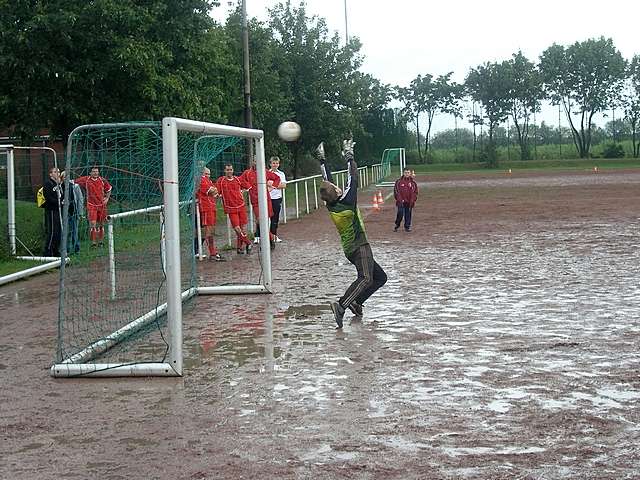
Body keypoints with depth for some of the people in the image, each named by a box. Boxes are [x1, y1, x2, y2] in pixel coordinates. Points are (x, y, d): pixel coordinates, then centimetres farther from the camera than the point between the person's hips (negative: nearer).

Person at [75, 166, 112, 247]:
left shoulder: (102, 180, 3)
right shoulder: (86, 180, -3)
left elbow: (109, 189, 19)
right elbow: (75, 182, 8)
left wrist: (107, 198, 11)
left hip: (101, 205, 3)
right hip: (91, 205, -3)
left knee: (101, 224, 11)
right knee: (92, 224, -13)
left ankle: (100, 242, 23)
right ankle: (93, 242, -8)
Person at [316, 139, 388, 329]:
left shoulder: (330, 205, 2)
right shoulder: (346, 202, -15)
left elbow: (327, 180, 13)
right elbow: (353, 179, -8)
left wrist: (322, 160, 19)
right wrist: (349, 158, 1)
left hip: (349, 249, 9)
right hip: (359, 246, -9)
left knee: (380, 277, 17)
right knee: (366, 278, -26)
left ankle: (355, 301, 5)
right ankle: (342, 305, -44)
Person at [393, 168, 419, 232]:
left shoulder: (413, 182, 6)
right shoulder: (399, 181, 1)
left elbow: (415, 192, 8)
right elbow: (396, 191, 0)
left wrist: (413, 200, -4)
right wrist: (400, 199, -10)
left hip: (409, 202, 2)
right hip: (401, 202, -2)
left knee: (408, 214, 6)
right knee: (400, 214, -8)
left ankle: (407, 227, 17)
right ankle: (397, 226, 10)